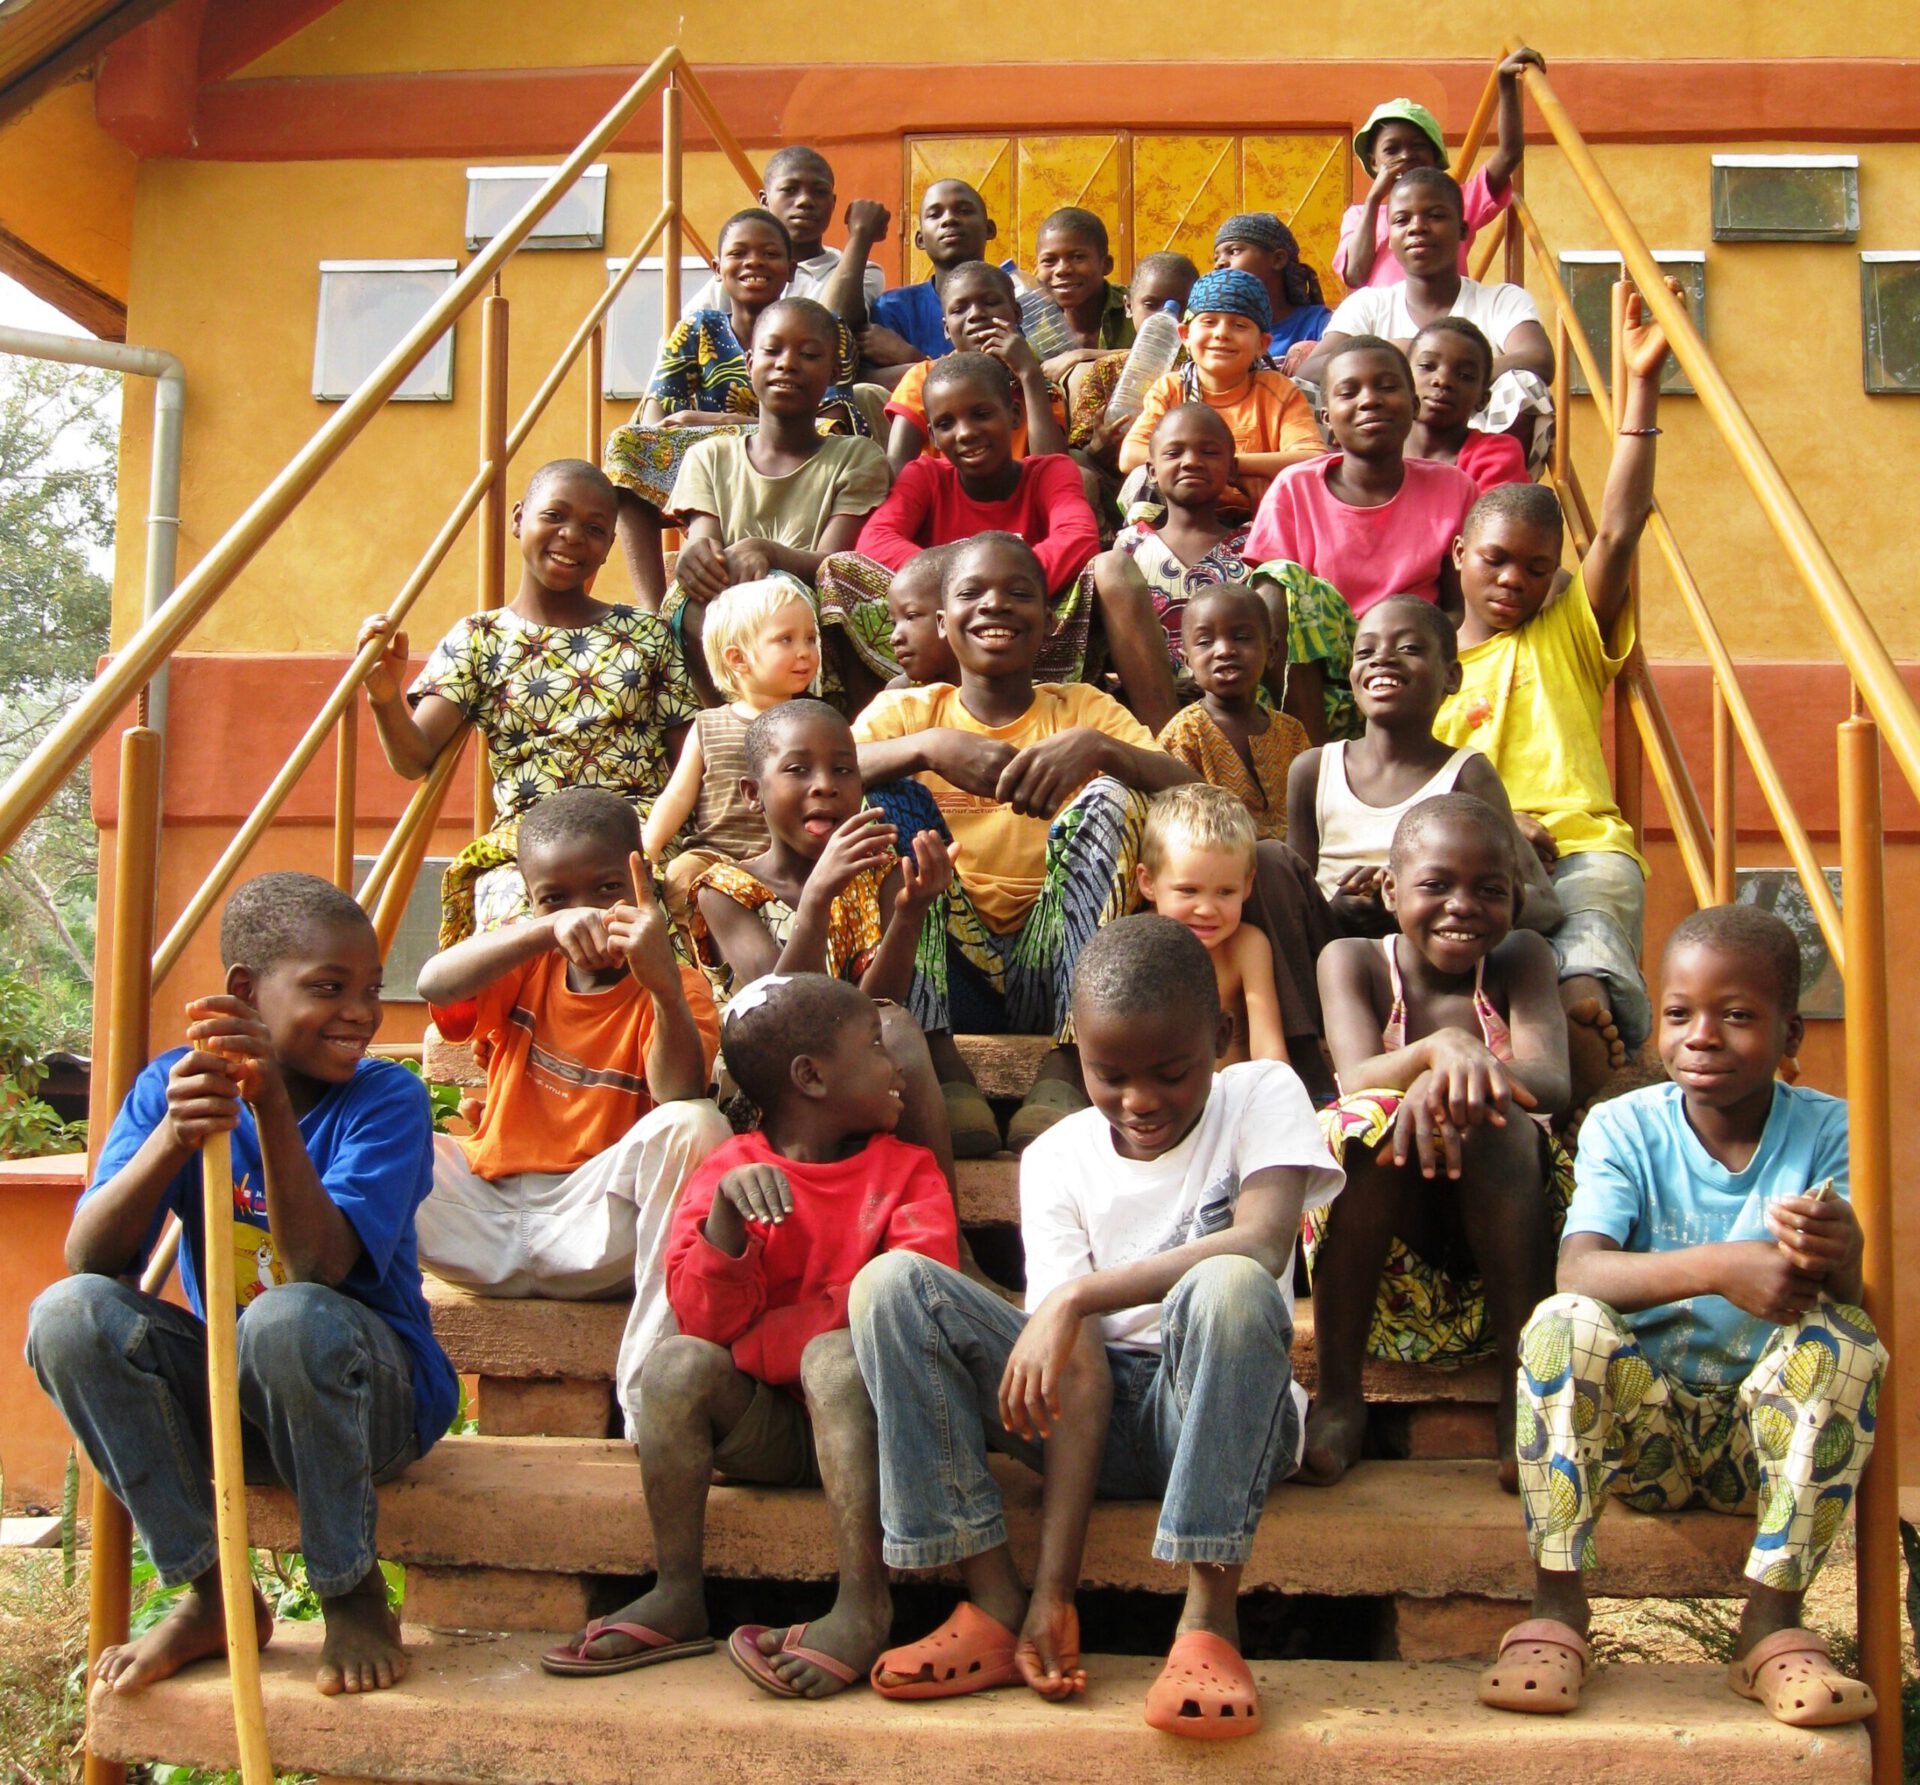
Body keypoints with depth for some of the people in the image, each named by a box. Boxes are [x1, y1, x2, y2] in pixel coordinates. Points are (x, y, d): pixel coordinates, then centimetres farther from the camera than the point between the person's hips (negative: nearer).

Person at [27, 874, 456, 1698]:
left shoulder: (387, 1099, -13)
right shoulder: (173, 1083, -5)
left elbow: (317, 1266, -28)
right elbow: (88, 1258, -17)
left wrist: (272, 1104, -37)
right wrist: (171, 1137, -35)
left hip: (372, 1390, -3)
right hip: (223, 1383, 4)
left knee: (291, 1318, -35)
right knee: (68, 1314, -21)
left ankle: (356, 1598, -10)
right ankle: (209, 1592, -4)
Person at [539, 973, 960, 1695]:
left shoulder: (907, 1169, 7)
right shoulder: (729, 1168, 5)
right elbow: (707, 1318, -9)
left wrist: (764, 1340, -13)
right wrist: (726, 1212, -26)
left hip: (856, 1416, -1)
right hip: (759, 1429, 1)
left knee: (835, 1354, -30)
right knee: (677, 1360, -24)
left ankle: (863, 1605, -30)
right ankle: (678, 1594, -13)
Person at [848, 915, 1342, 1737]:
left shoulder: (1260, 1096, -3)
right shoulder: (1058, 1160, 0)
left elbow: (1262, 1245, -24)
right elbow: (1076, 1367, -9)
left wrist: (1077, 1297, -27)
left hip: (1216, 1415, -3)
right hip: (1098, 1416, 3)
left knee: (1231, 1285, -36)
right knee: (889, 1283, -16)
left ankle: (1209, 1615, -28)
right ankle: (998, 1606, -17)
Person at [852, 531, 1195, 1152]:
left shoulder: (1083, 709, 9)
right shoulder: (909, 711, 9)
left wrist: (1097, 747, -26)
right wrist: (928, 746, -26)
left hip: (1051, 969, 0)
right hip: (949, 972, 0)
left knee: (1110, 797, -18)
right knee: (889, 797, -17)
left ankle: (1067, 1067, -27)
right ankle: (942, 1069, -27)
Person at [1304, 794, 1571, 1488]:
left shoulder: (1521, 960, 2)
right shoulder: (1352, 961, 0)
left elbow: (1552, 1083, -17)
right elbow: (1358, 1079, -20)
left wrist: (1461, 1075, -39)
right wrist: (1439, 1048, -41)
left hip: (1498, 1242, 0)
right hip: (1381, 1255, 0)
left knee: (1497, 1126, -29)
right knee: (1374, 1121, -30)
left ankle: (1523, 1392, -22)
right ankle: (1338, 1394, -22)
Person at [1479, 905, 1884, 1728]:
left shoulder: (1826, 1130, -4)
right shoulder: (1624, 1127, -6)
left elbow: (1855, 1292, -16)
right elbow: (1576, 1272, -22)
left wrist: (1840, 1259, -41)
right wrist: (1716, 1268, -38)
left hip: (1767, 1430, 1)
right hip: (1641, 1427, -1)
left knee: (1845, 1337, -27)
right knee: (1564, 1324, -28)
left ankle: (1773, 1622, -19)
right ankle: (1556, 1608, -19)